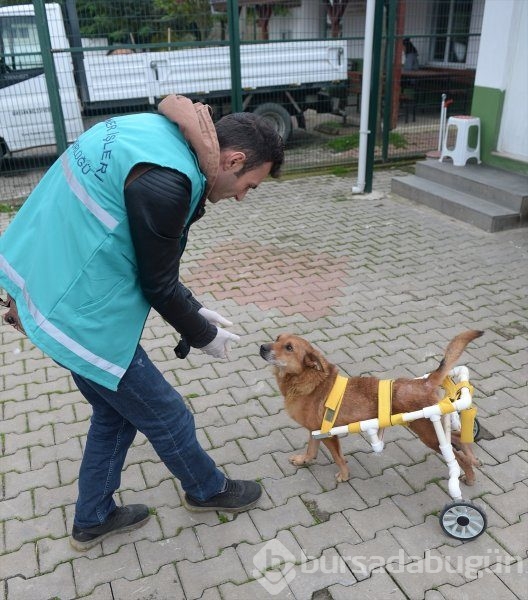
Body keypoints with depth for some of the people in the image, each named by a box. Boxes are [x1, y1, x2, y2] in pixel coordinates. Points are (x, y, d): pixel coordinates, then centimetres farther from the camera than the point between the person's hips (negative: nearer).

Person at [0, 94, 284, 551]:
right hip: (83, 312, -9)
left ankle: (93, 520, 42)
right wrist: (204, 336, 2)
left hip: (51, 285, 10)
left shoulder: (161, 132, 4)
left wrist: (197, 312, 12)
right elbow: (158, 285, -15)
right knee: (166, 416, 12)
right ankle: (208, 490, 39)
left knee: (115, 411, 24)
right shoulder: (166, 182, -27)